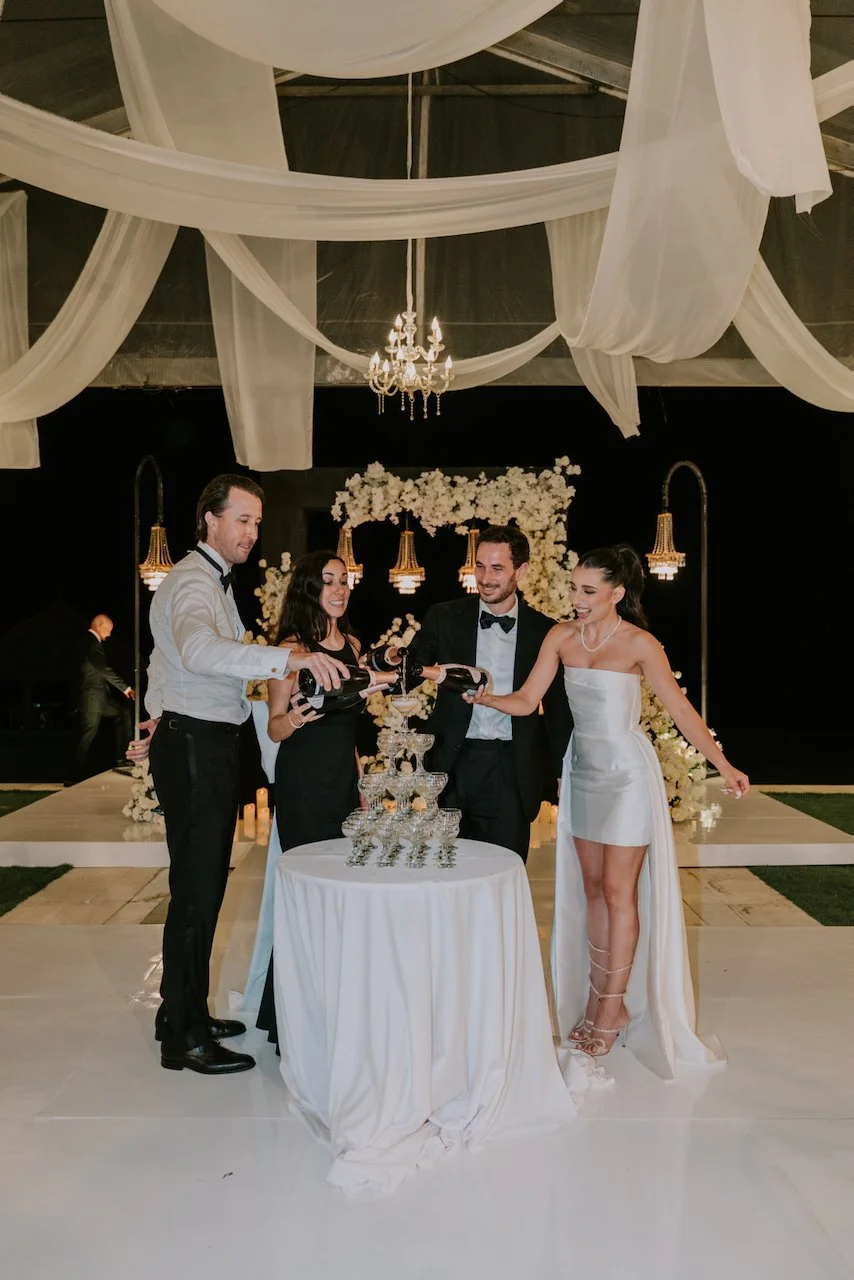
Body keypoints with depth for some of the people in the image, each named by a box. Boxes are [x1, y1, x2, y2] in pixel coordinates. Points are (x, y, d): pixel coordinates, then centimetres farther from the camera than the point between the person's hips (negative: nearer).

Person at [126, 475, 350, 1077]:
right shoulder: (194, 581, -17)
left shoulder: (214, 579, 17)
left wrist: (164, 718, 21)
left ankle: (184, 1012, 28)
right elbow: (199, 650, -40)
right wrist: (291, 658, -49)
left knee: (203, 885, 16)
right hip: (194, 748, -10)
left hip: (207, 745, 10)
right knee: (197, 889, -5)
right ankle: (184, 1037, 5)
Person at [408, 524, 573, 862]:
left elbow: (557, 707, 8)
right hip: (454, 765, 1)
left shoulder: (544, 631, 1)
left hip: (511, 773, 0)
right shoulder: (444, 618, 2)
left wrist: (565, 774, 9)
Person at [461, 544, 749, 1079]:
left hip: (626, 773, -5)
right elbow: (526, 701, 0)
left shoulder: (638, 644, -13)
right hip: (582, 768, 5)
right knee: (591, 886, 10)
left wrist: (724, 765, -17)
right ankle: (596, 996, 21)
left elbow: (681, 708, -12)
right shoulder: (561, 637, 1)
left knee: (618, 890, 0)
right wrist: (478, 694, -15)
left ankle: (614, 1006, 13)